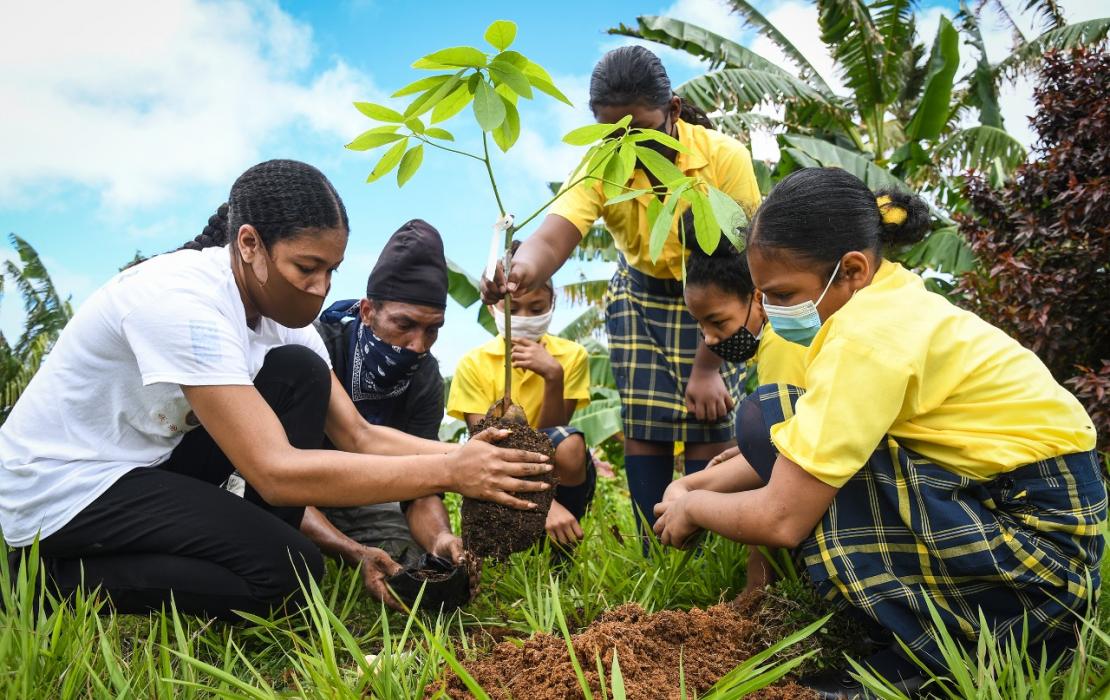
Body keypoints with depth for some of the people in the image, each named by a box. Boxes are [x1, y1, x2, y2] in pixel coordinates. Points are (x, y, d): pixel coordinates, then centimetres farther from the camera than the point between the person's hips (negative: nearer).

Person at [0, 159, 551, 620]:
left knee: (300, 372, -9)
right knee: (286, 574, -20)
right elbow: (275, 472, -36)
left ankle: (260, 559, 0)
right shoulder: (182, 301, -31)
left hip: (147, 460, 8)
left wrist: (462, 455, -23)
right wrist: (448, 472, -36)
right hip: (58, 491, -8)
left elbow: (359, 436, -7)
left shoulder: (282, 306, -6)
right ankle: (60, 578, -3)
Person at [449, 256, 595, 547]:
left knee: (569, 446, -33)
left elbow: (552, 440, -11)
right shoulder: (474, 364, -10)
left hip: (558, 477, 1)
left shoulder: (572, 356, -7)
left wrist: (553, 377, -28)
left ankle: (560, 547, -11)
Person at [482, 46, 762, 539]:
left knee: (710, 425, -10)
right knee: (643, 425, -4)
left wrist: (707, 367, -26)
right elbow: (553, 236, -38)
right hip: (641, 298, 2)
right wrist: (523, 271, -63)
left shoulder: (724, 156, -26)